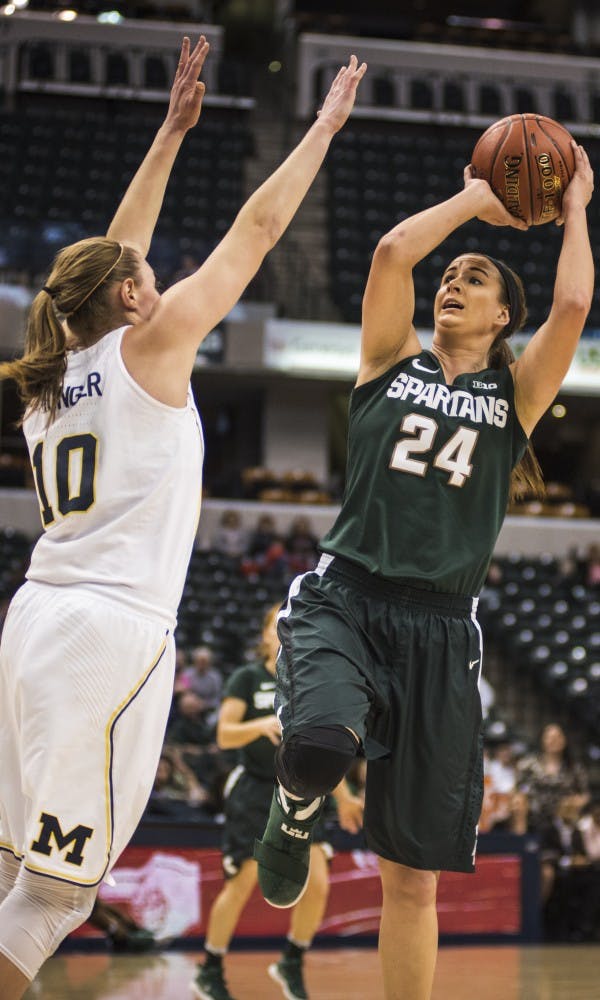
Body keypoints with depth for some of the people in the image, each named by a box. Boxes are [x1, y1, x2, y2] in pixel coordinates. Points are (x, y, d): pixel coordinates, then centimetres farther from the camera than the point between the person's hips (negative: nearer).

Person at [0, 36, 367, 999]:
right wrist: (326, 124, 13)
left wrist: (173, 129, 30)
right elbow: (258, 226, 3)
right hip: (114, 632, -8)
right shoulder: (149, 344, -3)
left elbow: (113, 252, 27)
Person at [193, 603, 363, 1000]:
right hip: (254, 791, -4)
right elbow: (225, 735, -11)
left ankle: (292, 965, 13)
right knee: (241, 884, -5)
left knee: (318, 884, -7)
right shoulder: (248, 679, -4)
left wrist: (344, 796, 13)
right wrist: (262, 725, -29)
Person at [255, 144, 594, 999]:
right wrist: (474, 199, 10)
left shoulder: (516, 390, 13)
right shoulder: (393, 360, 13)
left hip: (438, 624, 1)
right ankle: (293, 816, 2)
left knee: (414, 871, 3)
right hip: (343, 596, -1)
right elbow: (392, 251, -1)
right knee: (322, 744, -35)